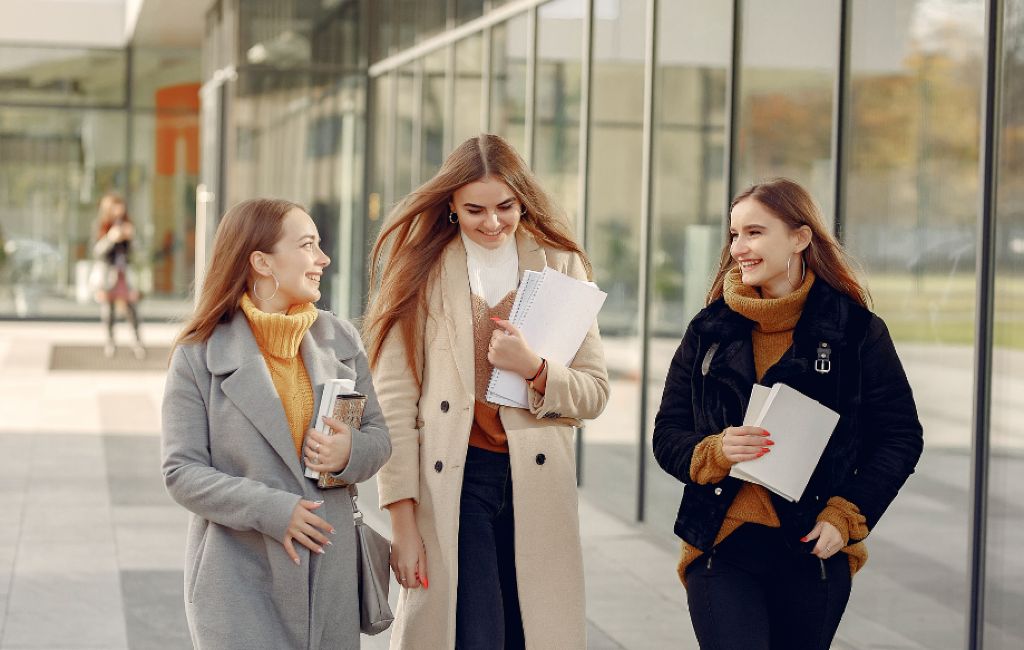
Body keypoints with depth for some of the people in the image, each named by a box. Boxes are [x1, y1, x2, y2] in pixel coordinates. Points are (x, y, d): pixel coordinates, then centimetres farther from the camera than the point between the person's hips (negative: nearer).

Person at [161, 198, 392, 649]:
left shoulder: (339, 339, 7)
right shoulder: (198, 355, -5)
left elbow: (377, 434, 12)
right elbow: (182, 472, -7)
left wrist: (350, 452, -12)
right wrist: (268, 510, -18)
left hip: (329, 571, 4)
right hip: (240, 575, -4)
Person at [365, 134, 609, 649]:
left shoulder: (561, 266, 9)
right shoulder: (421, 270, 3)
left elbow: (595, 392, 8)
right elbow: (394, 397, -2)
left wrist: (533, 369, -14)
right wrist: (401, 520, -8)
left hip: (537, 483, 2)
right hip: (451, 484, -2)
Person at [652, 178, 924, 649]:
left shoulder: (857, 332, 0)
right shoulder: (708, 331, 6)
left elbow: (900, 436, 4)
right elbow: (667, 435, 8)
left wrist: (847, 516, -7)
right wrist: (714, 452, -14)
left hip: (813, 553, -1)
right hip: (722, 548, 1)